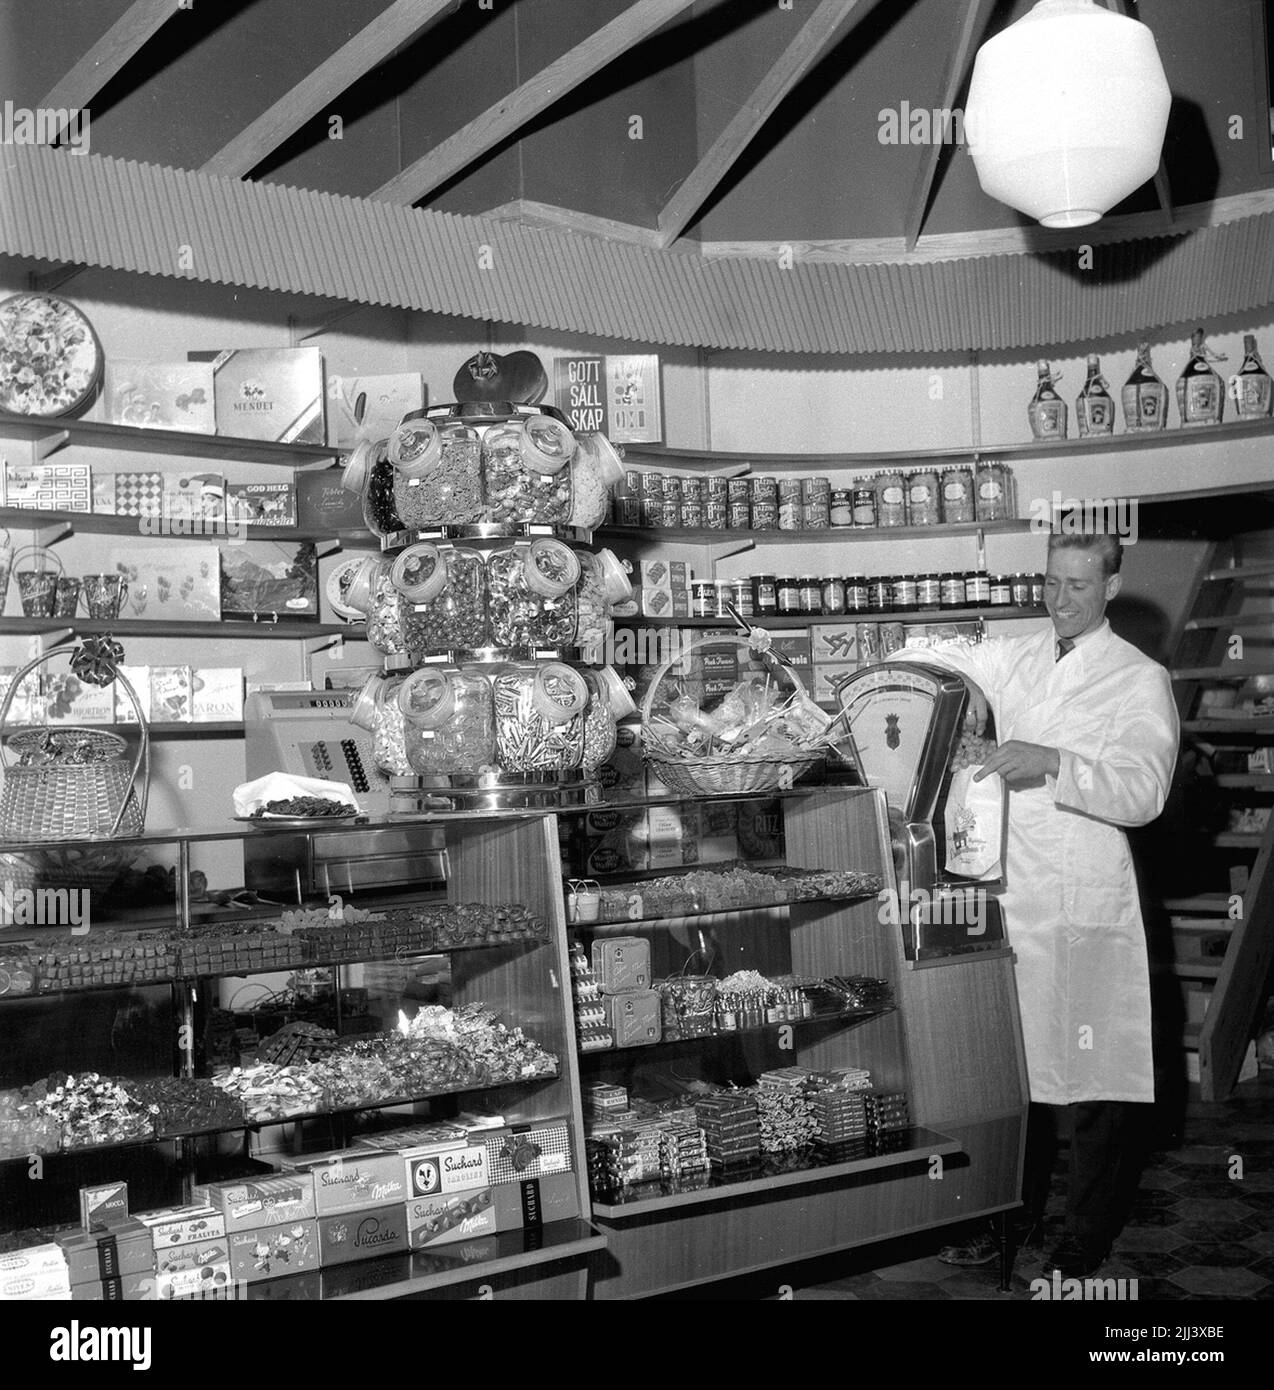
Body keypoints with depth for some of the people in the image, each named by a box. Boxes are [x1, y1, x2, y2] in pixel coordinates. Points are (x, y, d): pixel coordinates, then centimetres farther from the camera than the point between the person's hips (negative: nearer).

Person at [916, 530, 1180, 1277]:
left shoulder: (1141, 680, -4)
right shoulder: (1015, 659, 11)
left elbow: (1143, 792, -15)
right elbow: (933, 656, 23)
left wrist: (1054, 763, -29)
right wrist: (963, 682, 1)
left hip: (1086, 906, -4)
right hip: (1012, 893, 5)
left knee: (1091, 1075, 2)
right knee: (1016, 1061, 12)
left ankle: (1088, 1239, 17)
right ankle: (1018, 1213, 27)